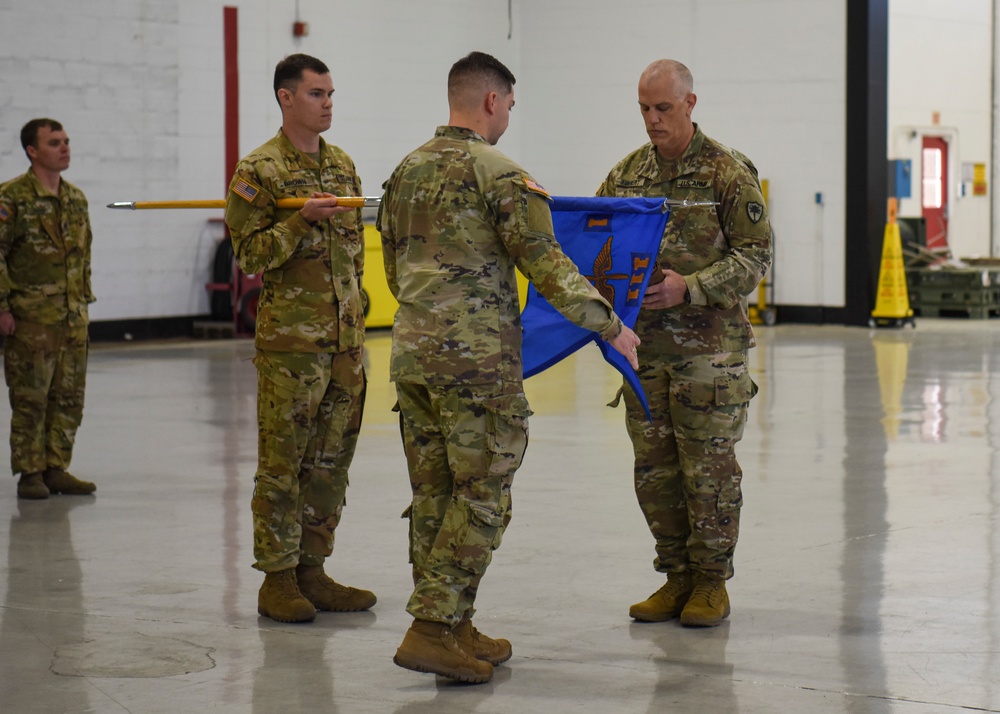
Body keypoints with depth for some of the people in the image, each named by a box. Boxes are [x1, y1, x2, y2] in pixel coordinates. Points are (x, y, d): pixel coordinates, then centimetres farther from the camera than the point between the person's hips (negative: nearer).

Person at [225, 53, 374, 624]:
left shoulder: (343, 165, 14)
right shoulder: (259, 171, -6)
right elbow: (251, 254, -10)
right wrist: (302, 219, -22)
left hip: (346, 340, 7)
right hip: (290, 340, -6)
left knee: (331, 460, 9)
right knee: (282, 462, -3)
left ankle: (312, 570, 17)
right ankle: (278, 579, 4)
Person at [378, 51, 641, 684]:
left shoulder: (407, 171, 13)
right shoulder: (499, 174, -10)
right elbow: (547, 265, -13)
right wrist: (610, 324, -4)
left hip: (411, 350, 8)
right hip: (476, 356, -8)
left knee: (435, 493, 11)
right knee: (483, 495, -2)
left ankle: (453, 627, 16)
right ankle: (432, 627, -6)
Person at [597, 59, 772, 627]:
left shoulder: (728, 172, -6)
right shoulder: (628, 173, 9)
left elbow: (755, 255, -9)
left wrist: (690, 288, -20)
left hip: (710, 344, -5)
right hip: (645, 343, 5)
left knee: (709, 467, 0)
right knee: (654, 468, 8)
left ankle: (712, 582, 12)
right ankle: (677, 577, 20)